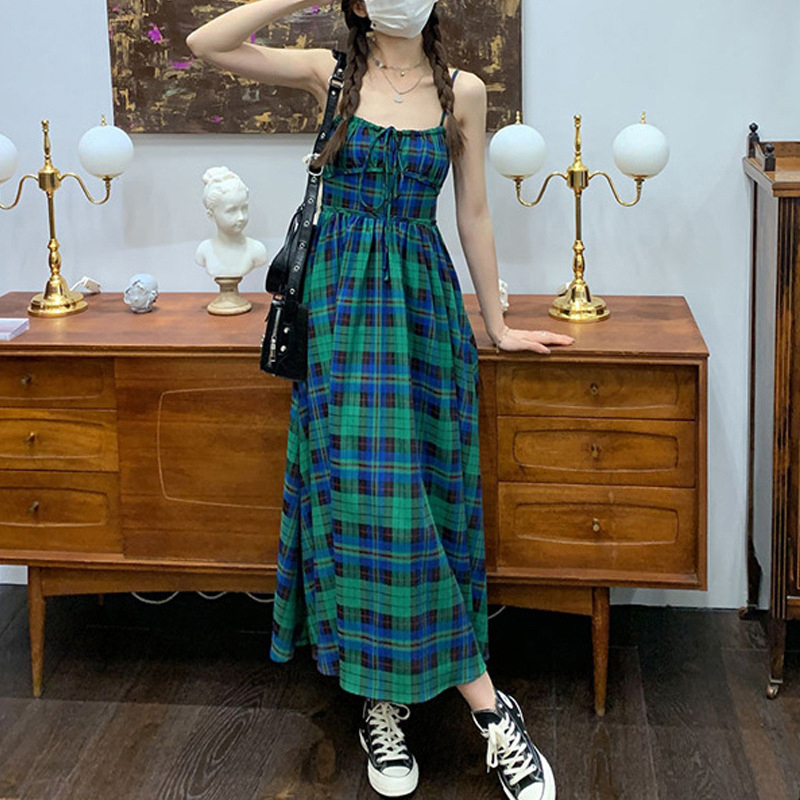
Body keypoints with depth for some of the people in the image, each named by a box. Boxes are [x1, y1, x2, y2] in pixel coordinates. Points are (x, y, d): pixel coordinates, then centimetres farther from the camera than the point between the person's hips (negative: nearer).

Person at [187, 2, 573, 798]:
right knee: (358, 484, -6)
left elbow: (474, 215, 10)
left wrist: (496, 326, 13)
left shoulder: (462, 92, 4)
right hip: (343, 302, -1)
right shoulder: (332, 73, 3)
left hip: (423, 302, 1)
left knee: (412, 490, -2)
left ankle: (385, 704, 8)